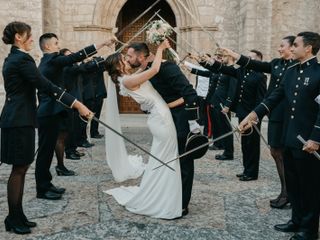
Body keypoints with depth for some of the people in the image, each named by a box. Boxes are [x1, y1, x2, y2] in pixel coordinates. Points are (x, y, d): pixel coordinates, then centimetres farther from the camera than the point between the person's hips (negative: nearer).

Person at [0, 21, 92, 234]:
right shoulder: (22, 59, -15)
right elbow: (47, 86, -22)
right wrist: (78, 104, -23)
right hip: (19, 120, -10)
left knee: (21, 168, 12)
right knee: (19, 169, -1)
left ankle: (17, 216, 20)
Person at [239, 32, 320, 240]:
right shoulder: (291, 71, 9)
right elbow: (276, 96, 9)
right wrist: (253, 115, 1)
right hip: (290, 137, 7)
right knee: (293, 182, 17)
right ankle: (297, 220, 33)